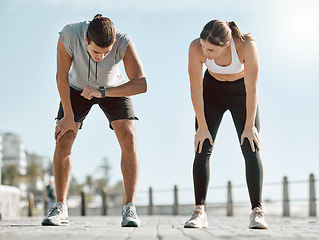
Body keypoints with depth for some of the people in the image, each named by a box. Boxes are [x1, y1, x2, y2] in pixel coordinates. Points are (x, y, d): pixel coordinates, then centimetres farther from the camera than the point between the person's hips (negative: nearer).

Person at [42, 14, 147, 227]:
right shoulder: (69, 34, -36)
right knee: (63, 140, -12)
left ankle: (130, 209, -15)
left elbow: (141, 84, -40)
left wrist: (102, 92, -46)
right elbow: (62, 75, -23)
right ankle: (60, 209, -3)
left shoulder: (124, 42, -37)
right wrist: (68, 116, -19)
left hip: (113, 88, -1)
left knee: (128, 139, -19)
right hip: (78, 88, 1)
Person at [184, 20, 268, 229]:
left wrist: (249, 125, -22)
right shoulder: (196, 48, -30)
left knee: (251, 150, -11)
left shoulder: (247, 45, -35)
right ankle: (199, 212, -8)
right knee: (202, 150, -10)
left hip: (241, 93, -1)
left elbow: (252, 89, -27)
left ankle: (257, 212, -9)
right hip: (212, 92, 1)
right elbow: (196, 89, -21)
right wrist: (202, 127, -18)